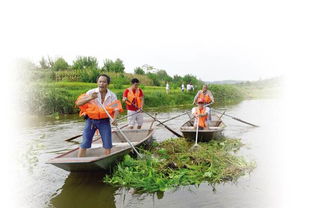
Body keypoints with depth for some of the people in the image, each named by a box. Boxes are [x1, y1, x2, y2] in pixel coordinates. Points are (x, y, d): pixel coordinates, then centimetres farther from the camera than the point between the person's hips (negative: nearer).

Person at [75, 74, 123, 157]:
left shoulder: (112, 96, -2)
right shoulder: (91, 92, -8)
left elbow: (116, 108, -1)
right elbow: (78, 103, -15)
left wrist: (114, 118, -22)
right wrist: (90, 98, -32)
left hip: (104, 121, 2)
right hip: (91, 120, -1)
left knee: (107, 145, 4)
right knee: (84, 144, -1)